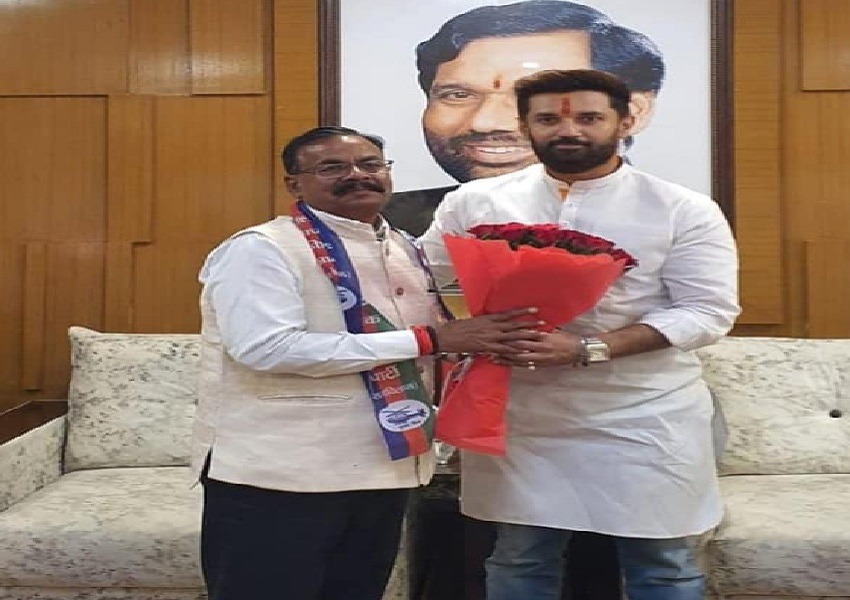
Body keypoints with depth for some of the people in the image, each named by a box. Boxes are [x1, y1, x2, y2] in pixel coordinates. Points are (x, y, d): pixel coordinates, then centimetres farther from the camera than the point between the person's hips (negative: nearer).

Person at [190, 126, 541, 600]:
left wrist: (487, 336, -2)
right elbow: (268, 347, -25)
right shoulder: (259, 249, -11)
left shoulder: (407, 252, 11)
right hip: (279, 473, -7)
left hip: (385, 466, 8)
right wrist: (428, 339, -24)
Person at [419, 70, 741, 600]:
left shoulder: (683, 210, -4)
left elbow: (708, 312, -11)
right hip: (517, 412, 2)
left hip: (645, 416, -1)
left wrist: (587, 349, -22)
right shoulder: (475, 203, 2)